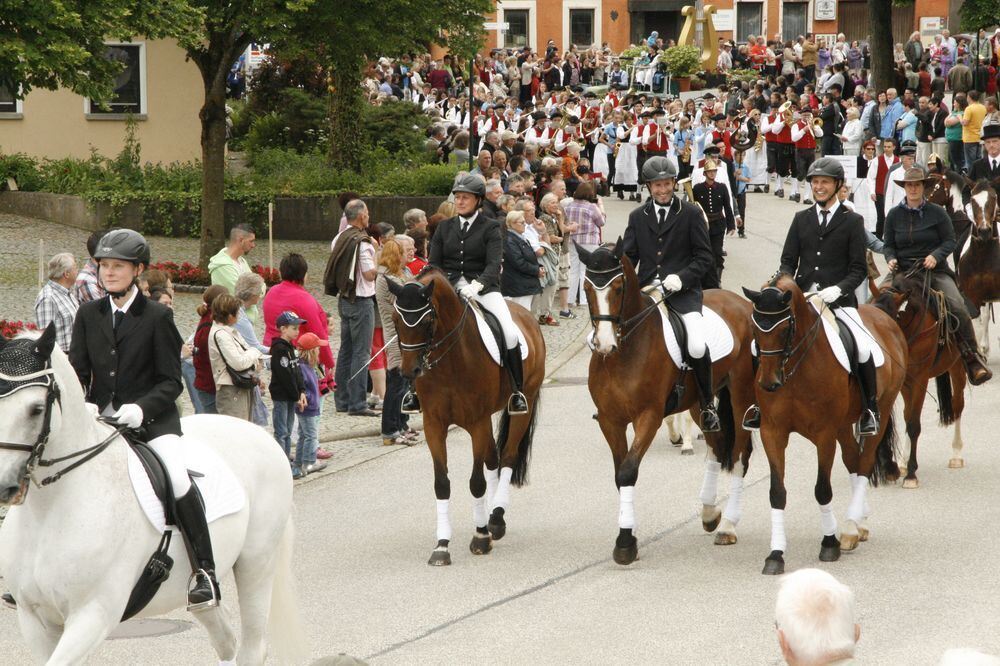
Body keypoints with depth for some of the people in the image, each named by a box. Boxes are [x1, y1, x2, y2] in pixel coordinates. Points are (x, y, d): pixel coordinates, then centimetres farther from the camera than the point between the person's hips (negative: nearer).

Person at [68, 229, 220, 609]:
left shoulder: (156, 318, -1)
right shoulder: (89, 315, 10)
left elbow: (171, 382, -3)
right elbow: (77, 370, 9)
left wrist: (142, 408, -20)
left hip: (151, 418, -4)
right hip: (100, 417, 4)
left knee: (177, 478, -27)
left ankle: (205, 573, -22)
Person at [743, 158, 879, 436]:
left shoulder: (853, 222, 5)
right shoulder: (801, 219, 15)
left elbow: (859, 269, 1)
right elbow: (788, 261, 13)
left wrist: (838, 289, -17)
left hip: (839, 300, -3)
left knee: (865, 350, -24)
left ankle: (869, 409, -6)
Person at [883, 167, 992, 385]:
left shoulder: (937, 213, 4)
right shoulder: (894, 215, 9)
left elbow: (950, 241, 3)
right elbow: (889, 245, 14)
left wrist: (936, 256, -16)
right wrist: (891, 259, -8)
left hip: (935, 270, -2)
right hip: (903, 270, 2)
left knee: (957, 306, -24)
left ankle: (973, 358, -15)